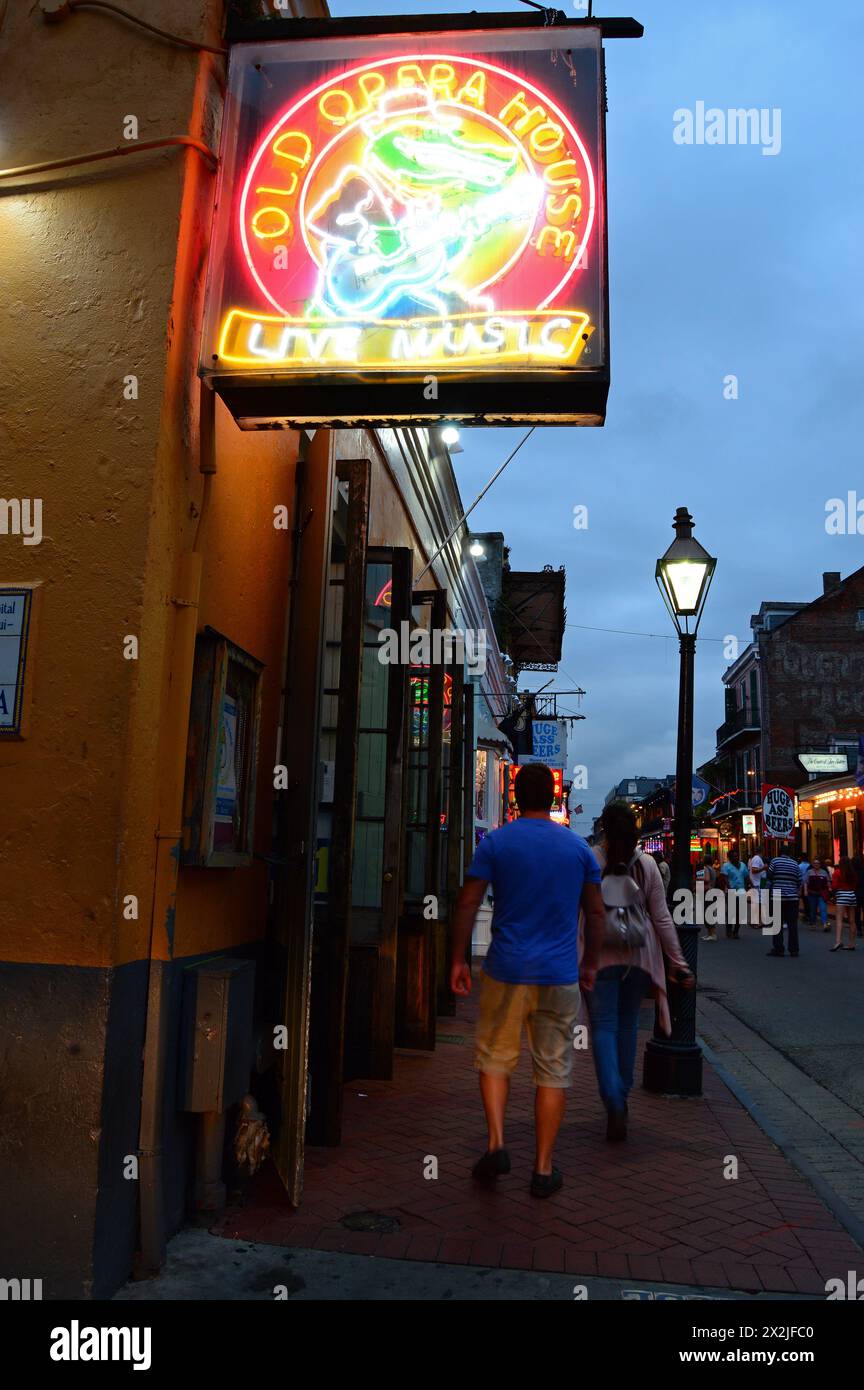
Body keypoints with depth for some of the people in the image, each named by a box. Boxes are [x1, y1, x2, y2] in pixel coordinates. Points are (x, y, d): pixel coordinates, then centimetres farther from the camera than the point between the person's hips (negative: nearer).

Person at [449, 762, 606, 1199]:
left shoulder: (495, 843, -2)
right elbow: (596, 912, 8)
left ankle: (496, 1144, 3)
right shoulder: (578, 847, 5)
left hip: (506, 971, -1)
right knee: (553, 1070, 8)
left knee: (494, 1059, 16)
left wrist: (458, 960, 3)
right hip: (560, 975, 1)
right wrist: (590, 964, 19)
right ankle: (543, 1169, 13)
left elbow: (467, 904, -4)